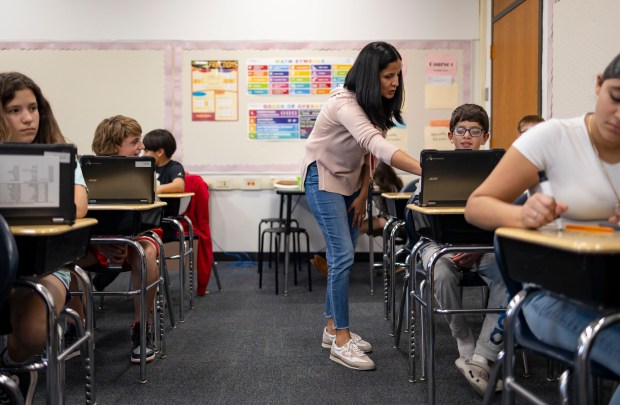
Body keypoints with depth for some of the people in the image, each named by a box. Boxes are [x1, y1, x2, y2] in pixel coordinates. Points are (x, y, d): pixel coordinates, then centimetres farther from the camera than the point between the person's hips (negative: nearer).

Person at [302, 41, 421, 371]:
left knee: (341, 257, 8)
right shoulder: (345, 103, -29)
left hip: (350, 180, 8)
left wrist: (363, 194, -4)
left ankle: (333, 328, 19)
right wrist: (424, 170, -55)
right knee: (343, 256, -14)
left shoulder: (376, 105, -1)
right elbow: (378, 146, -44)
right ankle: (340, 341, -7)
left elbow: (368, 153, 4)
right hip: (324, 179, -8)